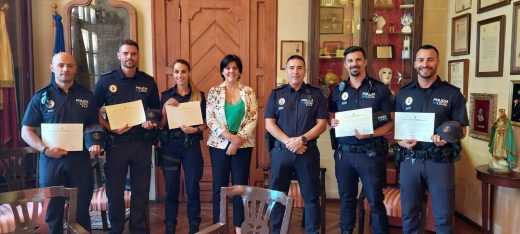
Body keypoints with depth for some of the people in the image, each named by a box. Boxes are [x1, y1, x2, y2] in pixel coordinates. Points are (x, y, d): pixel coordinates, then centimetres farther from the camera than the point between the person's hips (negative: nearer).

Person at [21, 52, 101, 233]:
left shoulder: (87, 96, 7)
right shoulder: (41, 97, 1)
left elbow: (94, 126, 14)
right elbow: (26, 131, 0)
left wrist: (95, 144, -7)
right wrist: (44, 149, -15)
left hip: (80, 159, 1)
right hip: (51, 159, -1)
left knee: (81, 211, 10)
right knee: (52, 212, 10)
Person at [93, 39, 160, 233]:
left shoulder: (148, 82, 5)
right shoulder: (106, 81, 0)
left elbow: (156, 110, 16)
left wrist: (153, 123, -6)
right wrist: (110, 128, -11)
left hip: (142, 142, 2)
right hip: (116, 142, -1)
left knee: (141, 190, 9)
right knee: (114, 190, 7)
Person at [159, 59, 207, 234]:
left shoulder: (199, 95, 2)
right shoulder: (166, 95, 4)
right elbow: (160, 124, 3)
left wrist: (196, 130, -14)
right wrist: (165, 107, -12)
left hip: (191, 146, 0)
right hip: (170, 146, 1)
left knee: (193, 188, 5)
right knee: (171, 188, 5)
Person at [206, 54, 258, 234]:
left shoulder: (248, 92, 3)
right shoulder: (214, 92, 2)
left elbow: (253, 119, -3)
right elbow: (210, 119, -7)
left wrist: (238, 140, -14)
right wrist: (231, 137, -16)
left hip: (243, 145, 1)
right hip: (219, 144, 0)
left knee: (240, 185, 7)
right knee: (219, 186, 6)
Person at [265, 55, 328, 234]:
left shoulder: (316, 94, 4)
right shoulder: (276, 94, 6)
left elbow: (321, 124, -1)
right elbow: (269, 124, -1)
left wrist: (302, 140, -15)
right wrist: (288, 142, -13)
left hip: (308, 152, -1)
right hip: (281, 151, 1)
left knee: (311, 197, 6)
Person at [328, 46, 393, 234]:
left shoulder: (380, 89, -2)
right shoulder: (338, 91, 8)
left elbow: (390, 122, -4)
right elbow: (331, 116, 18)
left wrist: (370, 134, -20)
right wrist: (333, 122, -6)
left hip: (370, 153, -3)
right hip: (344, 153, 4)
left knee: (375, 200, 2)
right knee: (346, 198, 15)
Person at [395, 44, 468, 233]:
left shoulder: (452, 93, 0)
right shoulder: (403, 94, 8)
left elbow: (462, 129, 2)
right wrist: (401, 141, -9)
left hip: (440, 160, -2)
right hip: (410, 160, 2)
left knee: (443, 217, 6)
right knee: (409, 214, 13)